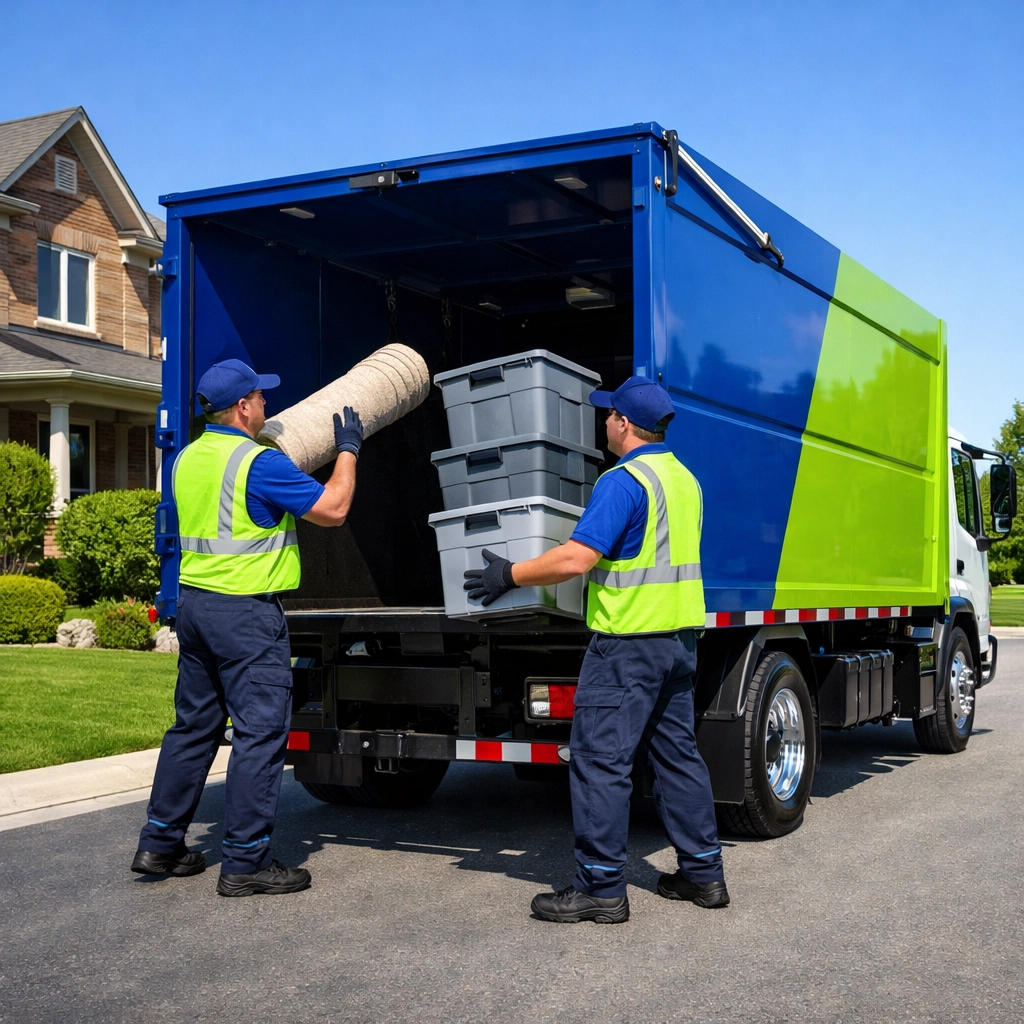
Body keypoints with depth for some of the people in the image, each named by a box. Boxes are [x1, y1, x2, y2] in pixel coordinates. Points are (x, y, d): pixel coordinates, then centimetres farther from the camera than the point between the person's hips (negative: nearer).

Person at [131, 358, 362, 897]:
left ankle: (160, 843, 23)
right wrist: (347, 450, 2)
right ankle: (245, 861, 2)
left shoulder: (186, 459, 10)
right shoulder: (260, 463, -15)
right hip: (245, 612, -8)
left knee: (193, 726, 16)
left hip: (193, 602, 9)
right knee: (259, 733, -2)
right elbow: (333, 509, -12)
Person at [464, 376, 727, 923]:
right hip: (680, 636, 9)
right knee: (678, 754, 15)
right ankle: (702, 873, 20)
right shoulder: (685, 479, 13)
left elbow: (576, 558, -21)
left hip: (628, 639, -9)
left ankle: (601, 887, 1)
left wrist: (510, 575, -10)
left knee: (600, 760, -3)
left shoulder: (623, 481, -15)